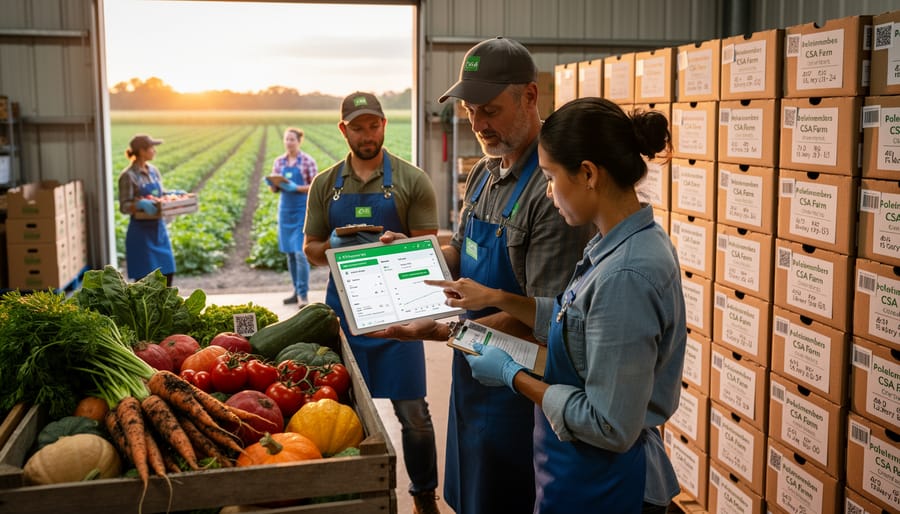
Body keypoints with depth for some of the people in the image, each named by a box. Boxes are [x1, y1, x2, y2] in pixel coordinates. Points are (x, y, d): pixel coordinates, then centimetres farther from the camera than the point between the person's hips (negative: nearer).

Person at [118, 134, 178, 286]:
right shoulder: (128, 176, -12)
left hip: (159, 229, 7)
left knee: (168, 272, 9)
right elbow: (124, 206, -14)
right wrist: (141, 204, -31)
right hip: (141, 233, -7)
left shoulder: (153, 171, 8)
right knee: (144, 276, -2)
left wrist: (173, 194, -3)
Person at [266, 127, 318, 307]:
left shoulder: (307, 161, -5)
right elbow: (274, 188, 12)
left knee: (301, 252, -11)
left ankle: (304, 294, -6)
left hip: (303, 209, -5)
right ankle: (297, 292, 19)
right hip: (285, 209, 5)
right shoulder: (279, 161, 9)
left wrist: (296, 188, -20)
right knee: (290, 253, 9)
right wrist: (272, 184, -11)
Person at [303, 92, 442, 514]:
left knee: (412, 411, 1)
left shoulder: (412, 181, -1)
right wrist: (334, 248, -12)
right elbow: (310, 249, 10)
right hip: (344, 306, 2)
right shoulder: (325, 184, 7)